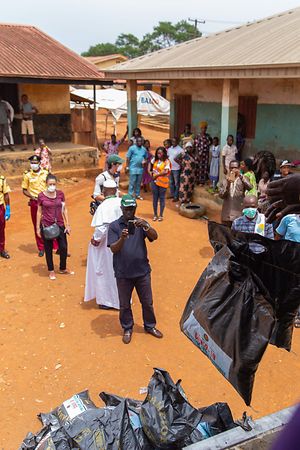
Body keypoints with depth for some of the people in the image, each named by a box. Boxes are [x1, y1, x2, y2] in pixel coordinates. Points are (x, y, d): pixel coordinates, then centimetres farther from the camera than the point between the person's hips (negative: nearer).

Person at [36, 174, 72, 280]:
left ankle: (63, 269, 27)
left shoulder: (60, 194, -1)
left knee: (63, 247, 4)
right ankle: (51, 271, 25)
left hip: (60, 225, 2)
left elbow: (64, 209, 5)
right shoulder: (41, 195, -6)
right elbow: (39, 212, 1)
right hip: (46, 226, -2)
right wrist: (38, 227, 1)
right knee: (48, 249, 9)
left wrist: (68, 225, 3)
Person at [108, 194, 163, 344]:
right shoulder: (114, 226, -6)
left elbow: (155, 237, -14)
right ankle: (127, 329, 33)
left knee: (147, 302, 15)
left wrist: (146, 226, -33)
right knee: (124, 304, 13)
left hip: (142, 271, 2)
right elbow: (113, 249, -13)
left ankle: (150, 326, 36)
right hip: (123, 273, -1)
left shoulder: (141, 223, 0)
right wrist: (122, 238, -33)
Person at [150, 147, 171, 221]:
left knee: (162, 198, 5)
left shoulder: (166, 161, -9)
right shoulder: (155, 160, 6)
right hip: (155, 181, 5)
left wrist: (157, 175, -13)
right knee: (155, 198, 9)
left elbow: (165, 172, -18)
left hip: (163, 182, -5)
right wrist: (152, 173, 7)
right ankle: (155, 215, 18)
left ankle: (161, 215, 13)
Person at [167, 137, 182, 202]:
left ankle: (176, 197, 7)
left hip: (176, 168, -7)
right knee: (171, 182, 17)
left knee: (176, 183, 2)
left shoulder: (180, 149, -13)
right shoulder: (169, 148, 8)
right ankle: (172, 194, 30)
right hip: (169, 168, 7)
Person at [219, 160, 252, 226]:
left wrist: (241, 176, -31)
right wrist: (228, 184, -17)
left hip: (239, 214, -2)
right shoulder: (225, 180, 6)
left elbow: (250, 188, -20)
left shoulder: (242, 179, 1)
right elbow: (221, 195, -3)